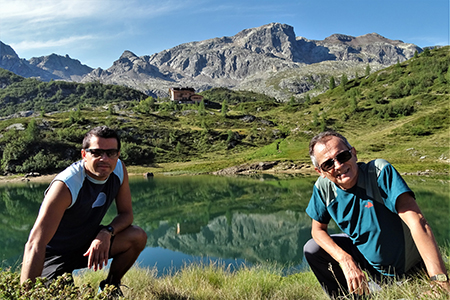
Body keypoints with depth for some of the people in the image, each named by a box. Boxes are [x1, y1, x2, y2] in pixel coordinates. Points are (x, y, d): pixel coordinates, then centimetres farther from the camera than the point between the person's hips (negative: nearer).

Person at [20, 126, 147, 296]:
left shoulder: (119, 169, -13)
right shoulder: (67, 184, -31)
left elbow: (126, 213, -4)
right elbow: (35, 244, -35)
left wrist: (107, 232, -25)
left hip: (87, 242, 6)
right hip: (53, 253, -5)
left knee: (138, 237, -12)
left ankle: (110, 286, 11)